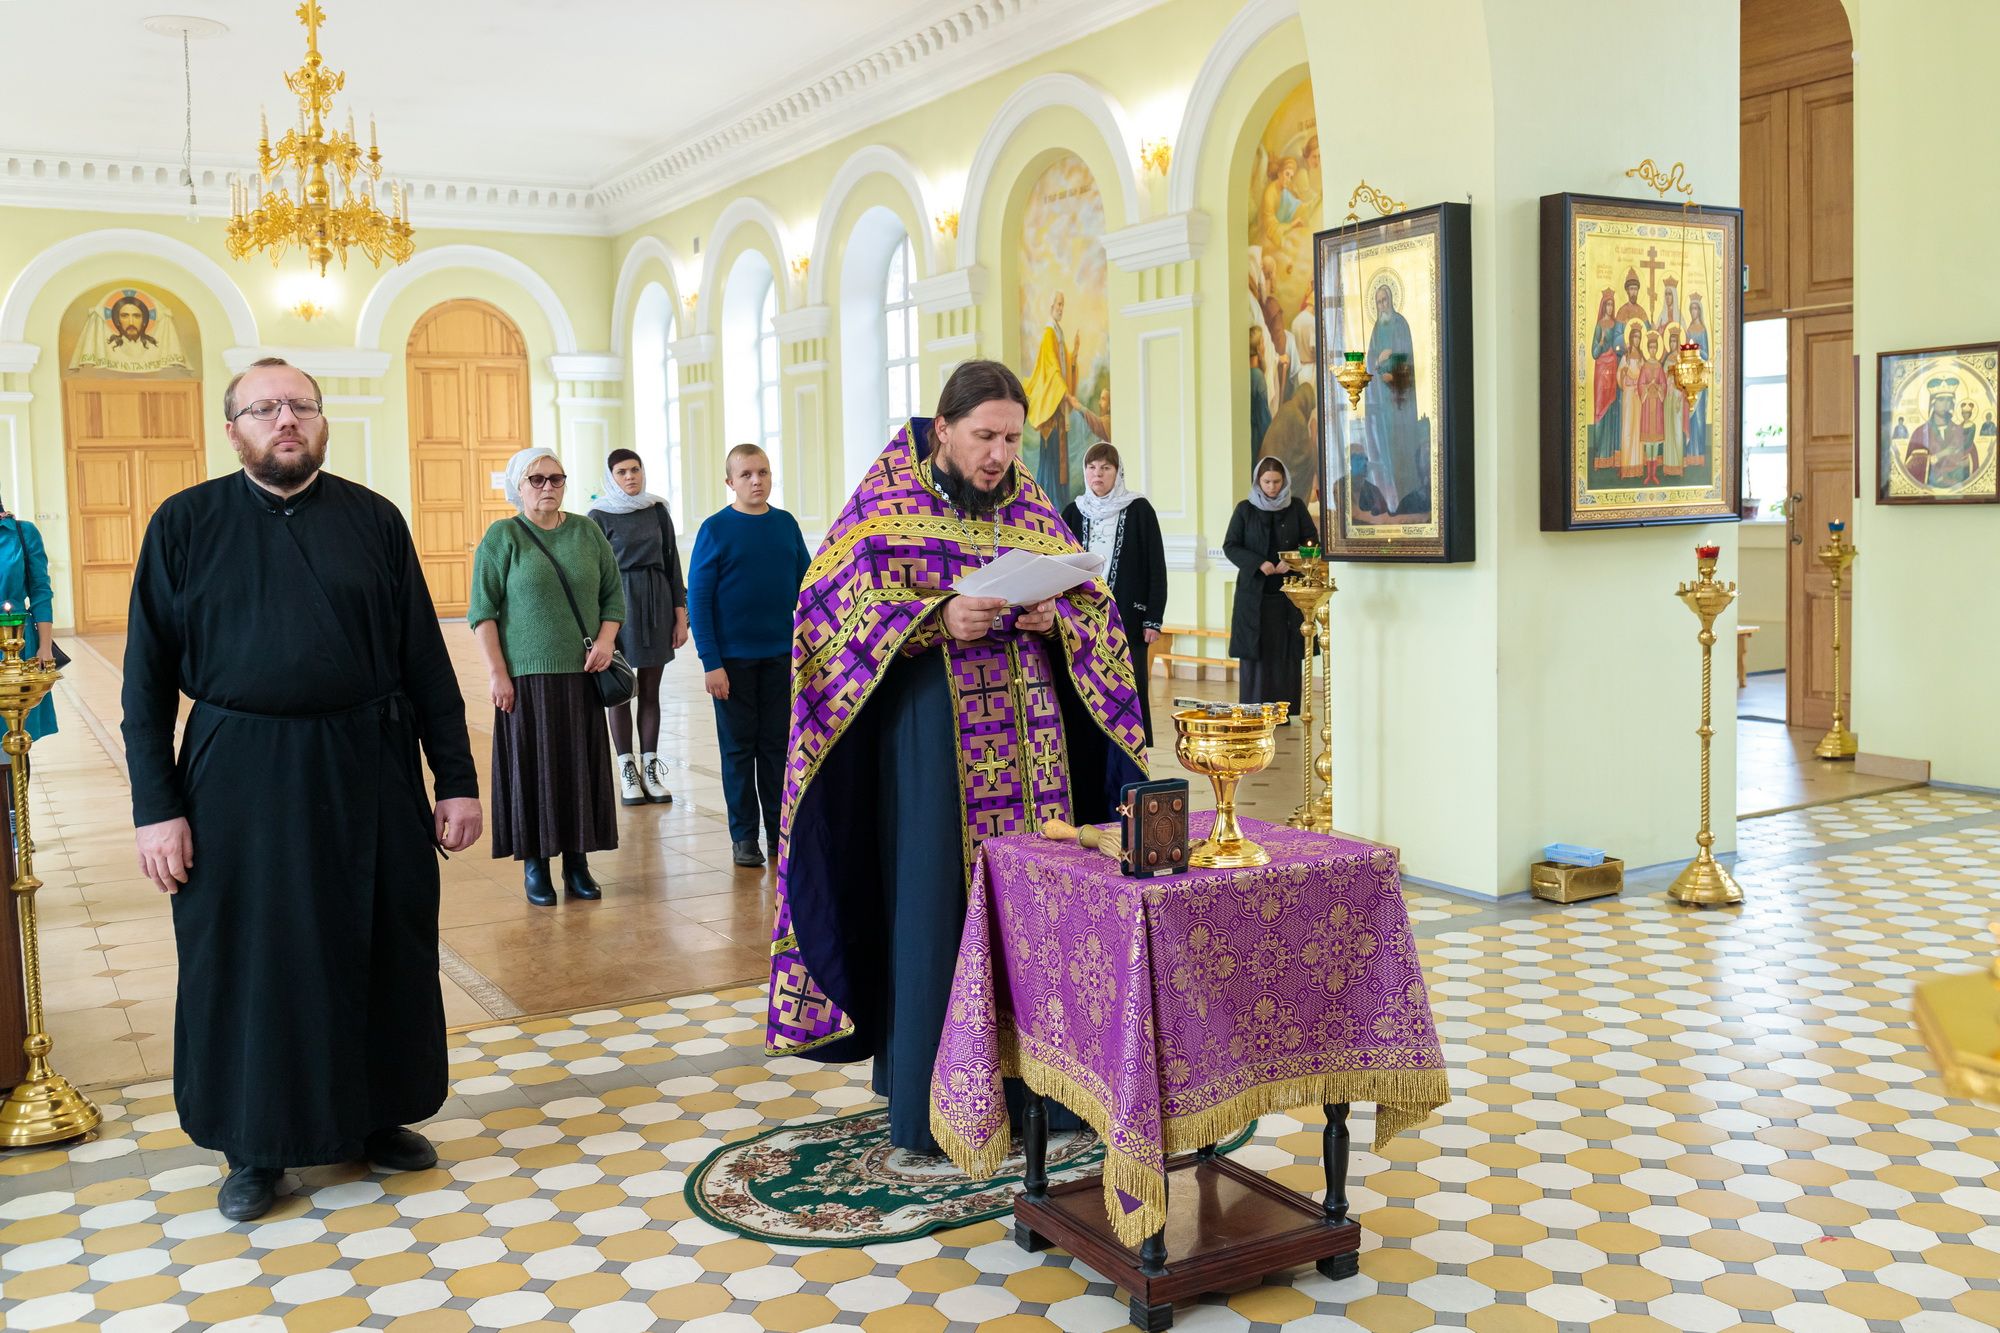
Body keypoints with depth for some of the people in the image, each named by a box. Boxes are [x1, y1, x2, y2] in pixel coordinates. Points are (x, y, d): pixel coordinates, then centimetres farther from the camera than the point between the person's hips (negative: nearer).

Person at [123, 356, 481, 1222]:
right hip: (238, 780, -1)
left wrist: (457, 779, 1)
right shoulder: (185, 524, 0)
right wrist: (157, 806, -7)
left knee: (381, 954, 11)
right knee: (248, 963, 9)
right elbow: (147, 677, 0)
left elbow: (426, 661, 4)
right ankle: (257, 1148, 26)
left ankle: (376, 1116, 31)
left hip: (369, 770, 1)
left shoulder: (373, 520, 3)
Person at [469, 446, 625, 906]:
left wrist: (606, 640, -5)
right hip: (527, 676, -3)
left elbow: (614, 594, 12)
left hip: (583, 674, 3)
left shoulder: (587, 532, 9)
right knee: (532, 765, 2)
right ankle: (534, 864, 11)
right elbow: (482, 611, -4)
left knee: (581, 766, 5)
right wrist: (496, 672, -10)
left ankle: (577, 861, 15)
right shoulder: (501, 537, -1)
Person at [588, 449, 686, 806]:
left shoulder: (658, 511, 7)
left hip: (657, 604, 3)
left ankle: (650, 769, 11)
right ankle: (628, 773, 8)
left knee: (651, 690, 6)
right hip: (619, 604, -3)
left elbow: (672, 562, 9)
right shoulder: (599, 517, -2)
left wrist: (681, 613, 3)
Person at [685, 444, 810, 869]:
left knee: (777, 745, 9)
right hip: (734, 658, -3)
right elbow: (697, 599, -7)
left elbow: (805, 585, 9)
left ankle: (780, 829, 19)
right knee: (739, 747, 6)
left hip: (782, 656, 3)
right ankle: (744, 837, 14)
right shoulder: (715, 529, -6)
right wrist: (711, 662, -13)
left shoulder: (786, 524, 4)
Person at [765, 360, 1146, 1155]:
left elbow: (1090, 597, 13)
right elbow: (835, 601, -9)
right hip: (930, 729, -4)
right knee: (935, 902, -2)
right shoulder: (888, 497, -1)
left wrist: (1053, 618, -10)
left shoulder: (1028, 503, 11)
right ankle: (927, 1105, 9)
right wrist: (937, 620, -21)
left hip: (1026, 733, 4)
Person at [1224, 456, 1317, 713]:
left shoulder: (1296, 507, 6)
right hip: (1254, 591, -1)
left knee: (1287, 652, 0)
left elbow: (1312, 541, 6)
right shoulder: (1245, 509, 4)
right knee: (1255, 651, -3)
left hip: (1288, 591, 1)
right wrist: (1258, 563, -14)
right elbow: (1230, 546, 1)